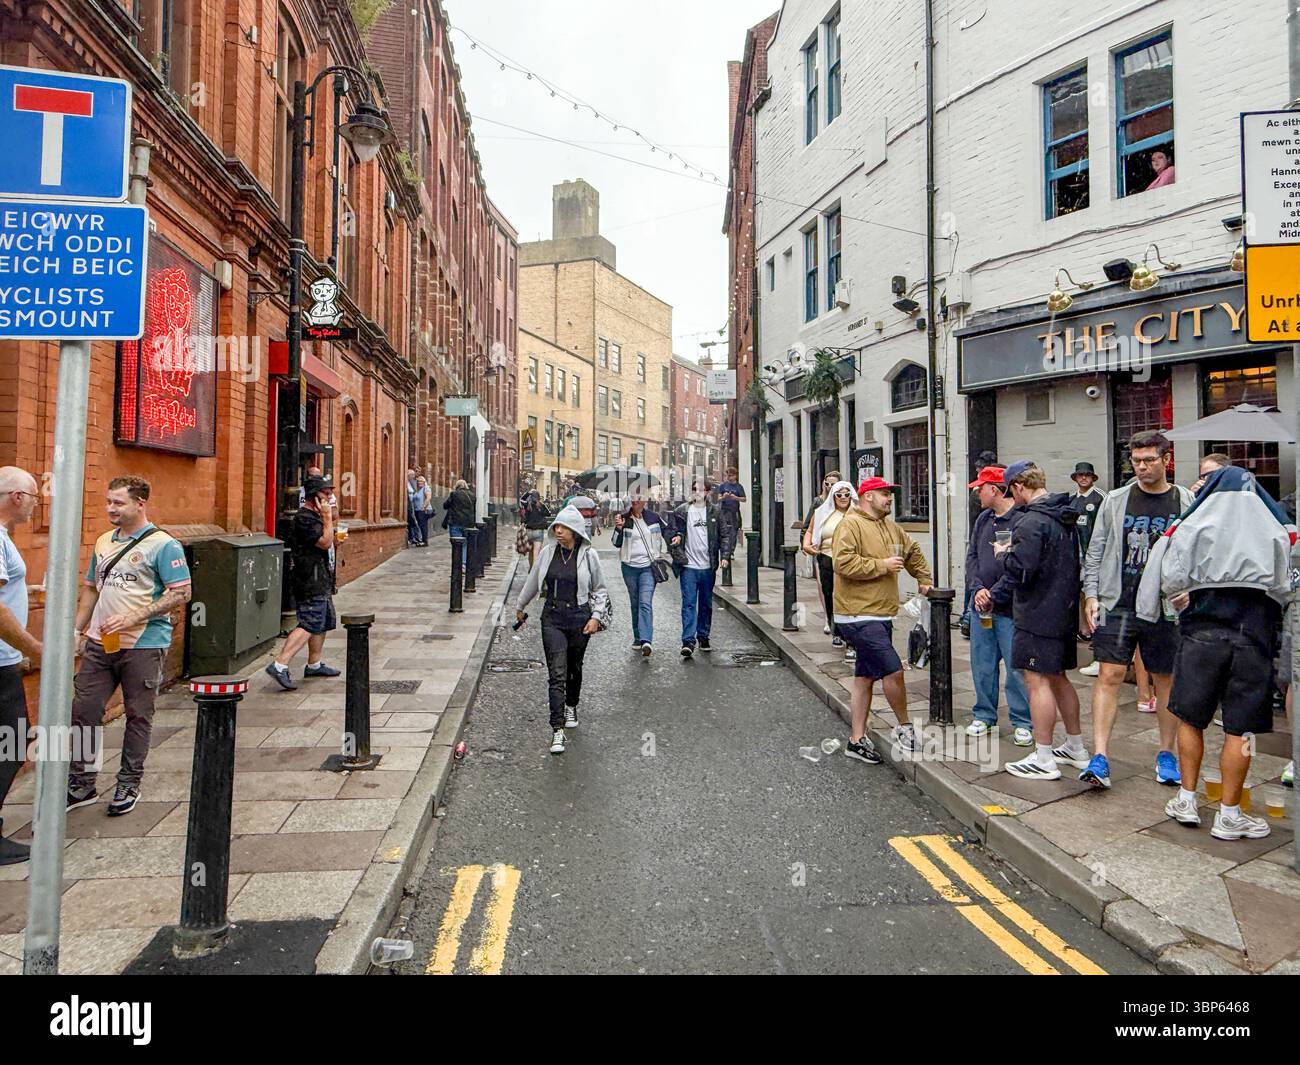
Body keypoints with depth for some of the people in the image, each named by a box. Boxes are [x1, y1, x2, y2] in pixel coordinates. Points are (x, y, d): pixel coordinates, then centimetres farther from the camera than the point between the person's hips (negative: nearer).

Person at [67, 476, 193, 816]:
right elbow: (90, 588, 22)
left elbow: (181, 593, -14)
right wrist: (78, 629, 12)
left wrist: (132, 617, -20)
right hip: (99, 644, 6)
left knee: (138, 716, 5)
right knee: (83, 711, 8)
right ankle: (80, 784, 23)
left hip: (143, 646, -6)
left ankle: (129, 785, 19)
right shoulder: (103, 543, 13)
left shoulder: (163, 545, -9)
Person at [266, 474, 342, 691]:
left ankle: (314, 664, 26)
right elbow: (325, 542, -22)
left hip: (320, 581, 11)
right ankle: (279, 665, -18)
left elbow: (327, 540, 28)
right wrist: (327, 518, -16)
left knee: (324, 623, 17)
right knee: (309, 624, -15)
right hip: (310, 582, -11)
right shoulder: (305, 518, -16)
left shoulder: (313, 516, 18)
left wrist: (330, 520, 15)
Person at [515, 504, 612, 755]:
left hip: (579, 618, 0)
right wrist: (519, 607, 26)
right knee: (557, 674, -8)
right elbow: (532, 581, 16)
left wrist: (596, 616, -5)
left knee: (574, 668, 17)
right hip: (552, 618, 0)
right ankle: (558, 730, -9)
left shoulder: (588, 555, -4)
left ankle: (571, 706, 45)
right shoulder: (548, 552, 1)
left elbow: (600, 589, 6)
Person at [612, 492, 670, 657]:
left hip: (648, 566, -2)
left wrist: (663, 552, 10)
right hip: (629, 567, 2)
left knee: (646, 603, -15)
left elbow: (667, 531, 18)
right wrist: (619, 528, -19)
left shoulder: (652, 517, 2)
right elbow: (617, 543, -4)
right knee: (635, 603, 12)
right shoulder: (624, 519, 0)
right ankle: (638, 638, 23)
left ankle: (646, 640, -24)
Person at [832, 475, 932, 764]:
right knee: (893, 670, -11)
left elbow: (914, 552, 33)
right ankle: (905, 727, 12)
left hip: (880, 615, 9)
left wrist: (924, 580, 26)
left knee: (865, 677, 12)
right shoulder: (851, 524, -12)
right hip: (859, 616, -9)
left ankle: (857, 740, 20)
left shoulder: (891, 529, 16)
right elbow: (842, 562, -24)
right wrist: (882, 565, -18)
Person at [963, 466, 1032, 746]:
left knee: (1016, 666, -1)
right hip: (981, 606, 7)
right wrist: (977, 589, -5)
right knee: (982, 664, 13)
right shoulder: (983, 519, 13)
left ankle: (1023, 723, 12)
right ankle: (985, 716, 26)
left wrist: (995, 596, -15)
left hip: (1009, 609, -7)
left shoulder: (1021, 520, -12)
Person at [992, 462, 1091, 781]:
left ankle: (1043, 760, 3)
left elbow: (1020, 571, -23)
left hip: (1037, 615, -9)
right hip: (1065, 611, 9)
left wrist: (1004, 553, -2)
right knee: (1058, 678, 19)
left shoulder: (1031, 522, -18)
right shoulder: (1067, 519, 13)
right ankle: (1076, 748, 29)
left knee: (1037, 682, -3)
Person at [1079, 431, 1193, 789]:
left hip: (1165, 608, 0)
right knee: (1109, 676, -5)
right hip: (1117, 604, 0)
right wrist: (1091, 594, 0)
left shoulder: (1186, 502, 2)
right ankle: (1100, 758, -4)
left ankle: (1167, 754, 27)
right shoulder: (1115, 501, 6)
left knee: (1166, 680, 11)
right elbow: (1095, 551, 7)